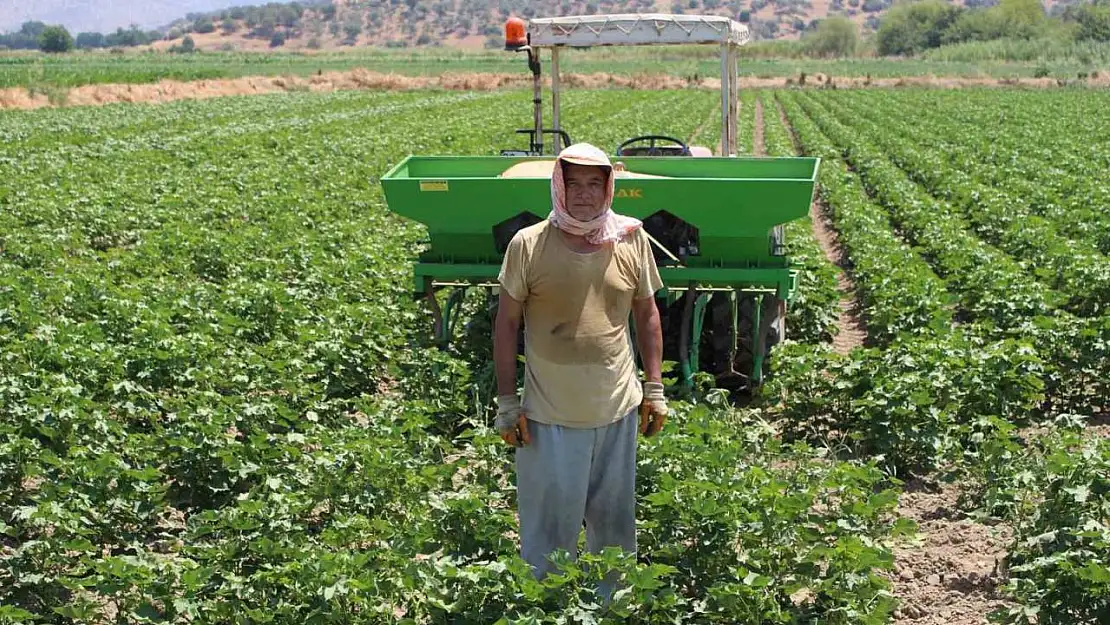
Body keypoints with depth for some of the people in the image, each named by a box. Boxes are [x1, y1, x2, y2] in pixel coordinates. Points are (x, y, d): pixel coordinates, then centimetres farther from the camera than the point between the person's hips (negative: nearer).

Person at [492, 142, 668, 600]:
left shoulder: (632, 241, -1)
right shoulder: (528, 244, -8)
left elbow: (647, 314, 10)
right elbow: (506, 324, -2)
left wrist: (655, 387, 8)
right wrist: (507, 402, -3)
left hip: (619, 410, 3)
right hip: (550, 416, -3)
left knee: (614, 520, 17)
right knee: (550, 528, 7)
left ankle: (612, 604, 38)